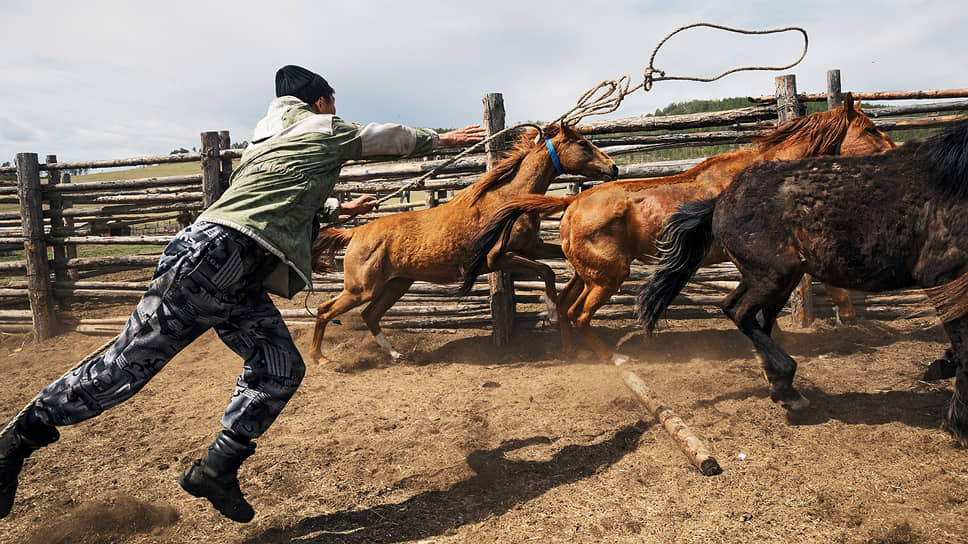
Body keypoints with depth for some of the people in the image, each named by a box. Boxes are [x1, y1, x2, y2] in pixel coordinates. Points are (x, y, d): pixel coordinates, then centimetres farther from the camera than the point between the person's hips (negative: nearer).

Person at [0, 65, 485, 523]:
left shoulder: (267, 139, 32)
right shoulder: (324, 129, 10)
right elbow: (390, 138, 24)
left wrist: (340, 209, 58)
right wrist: (441, 138, 40)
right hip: (214, 255, -9)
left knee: (280, 369, 3)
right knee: (128, 364, -4)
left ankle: (216, 471, 6)